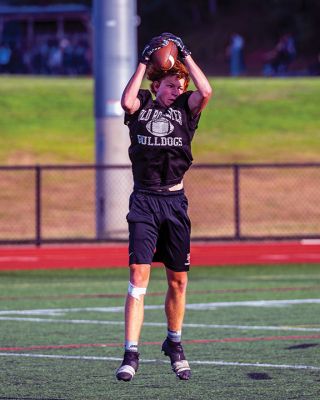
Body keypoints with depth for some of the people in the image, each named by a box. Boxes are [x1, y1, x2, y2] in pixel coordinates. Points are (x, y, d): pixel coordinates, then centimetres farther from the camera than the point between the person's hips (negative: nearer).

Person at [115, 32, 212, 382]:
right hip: (144, 200, -3)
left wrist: (184, 55, -4)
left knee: (178, 280, 9)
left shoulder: (185, 108, 8)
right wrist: (144, 62, -11)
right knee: (139, 274, -12)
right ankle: (131, 353, -14)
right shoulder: (142, 106, 4)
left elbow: (205, 92, -11)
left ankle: (174, 343, 29)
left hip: (175, 201, 3)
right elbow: (126, 102, -19)